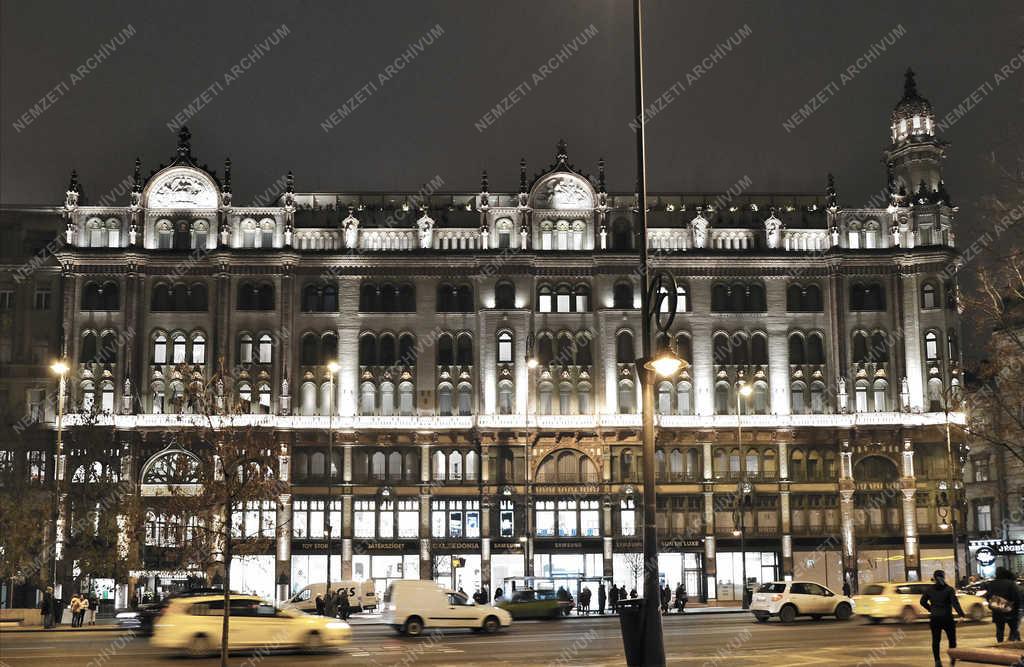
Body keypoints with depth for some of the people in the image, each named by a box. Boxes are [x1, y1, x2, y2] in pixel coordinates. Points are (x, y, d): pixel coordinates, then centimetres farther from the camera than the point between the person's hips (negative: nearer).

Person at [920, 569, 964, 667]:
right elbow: (955, 603, -18)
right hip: (947, 618, -2)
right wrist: (961, 614, -22)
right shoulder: (949, 589, -8)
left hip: (935, 618, 2)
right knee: (952, 639, 13)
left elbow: (923, 602, 7)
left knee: (936, 640, 6)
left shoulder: (929, 589, 1)